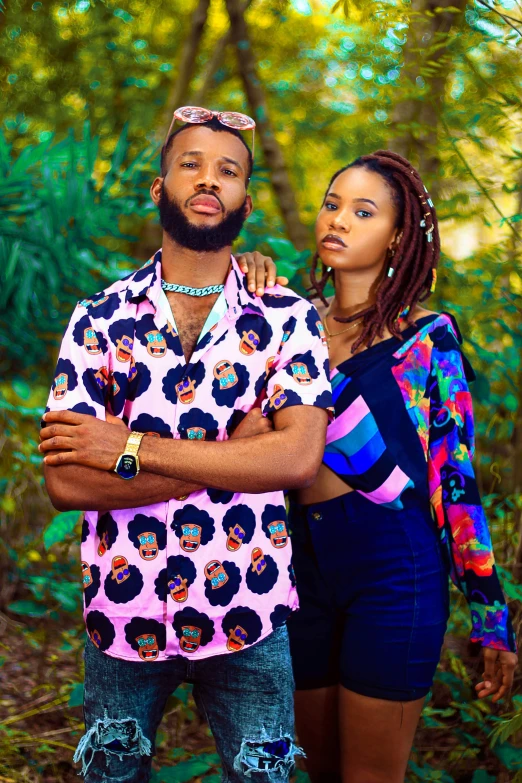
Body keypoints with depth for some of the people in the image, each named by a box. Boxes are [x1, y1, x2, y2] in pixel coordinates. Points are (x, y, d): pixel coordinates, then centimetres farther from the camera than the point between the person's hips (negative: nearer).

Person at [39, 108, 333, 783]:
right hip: (122, 620, 1)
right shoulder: (99, 318, -3)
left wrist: (131, 448, -19)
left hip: (248, 624, 0)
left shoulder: (287, 318, -3)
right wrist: (232, 449, -17)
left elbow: (299, 458, -18)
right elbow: (65, 482, -12)